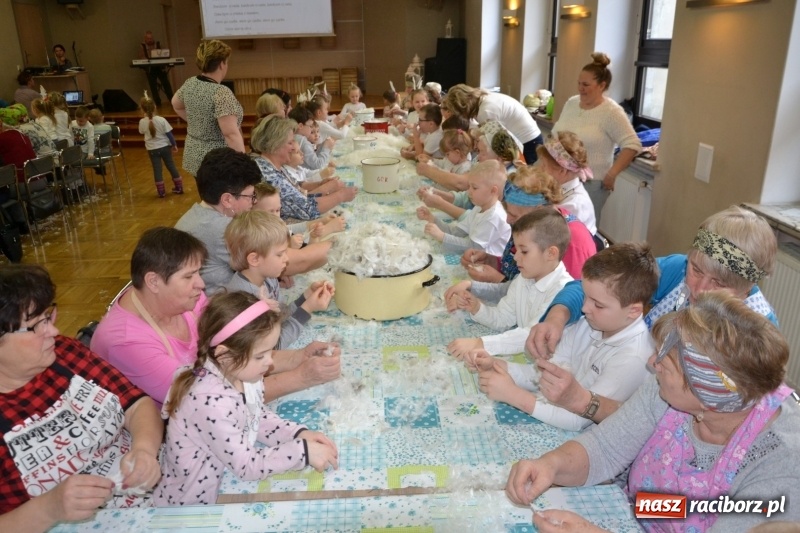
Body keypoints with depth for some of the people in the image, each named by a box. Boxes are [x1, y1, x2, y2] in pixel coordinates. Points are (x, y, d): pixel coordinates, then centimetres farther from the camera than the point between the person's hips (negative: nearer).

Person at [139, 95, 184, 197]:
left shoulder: (142, 122, -9)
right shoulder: (161, 120, -13)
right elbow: (169, 134, -9)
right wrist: (174, 144, 5)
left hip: (152, 149, 0)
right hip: (165, 147, 0)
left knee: (157, 169, 7)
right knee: (171, 166, 12)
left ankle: (161, 191, 11)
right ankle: (179, 188, 21)